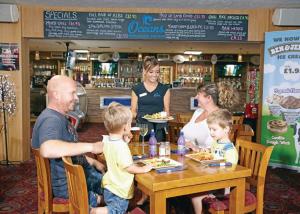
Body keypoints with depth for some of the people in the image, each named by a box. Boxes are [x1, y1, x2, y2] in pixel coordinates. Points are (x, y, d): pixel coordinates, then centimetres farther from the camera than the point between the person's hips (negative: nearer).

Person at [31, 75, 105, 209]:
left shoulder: (59, 117, 11)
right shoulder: (51, 119, -24)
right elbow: (48, 150, -45)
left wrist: (93, 162, 10)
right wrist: (91, 147, -37)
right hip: (67, 185, -10)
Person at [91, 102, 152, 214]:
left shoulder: (107, 140, 0)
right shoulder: (121, 146, -27)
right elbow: (128, 167, -25)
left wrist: (124, 140, 6)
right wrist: (143, 169, -10)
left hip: (110, 187, 9)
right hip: (118, 191, -9)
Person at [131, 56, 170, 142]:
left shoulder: (164, 89, 6)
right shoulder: (137, 89, 6)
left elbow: (167, 110, 8)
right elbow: (133, 111, 7)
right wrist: (137, 116, -13)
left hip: (159, 129, 0)